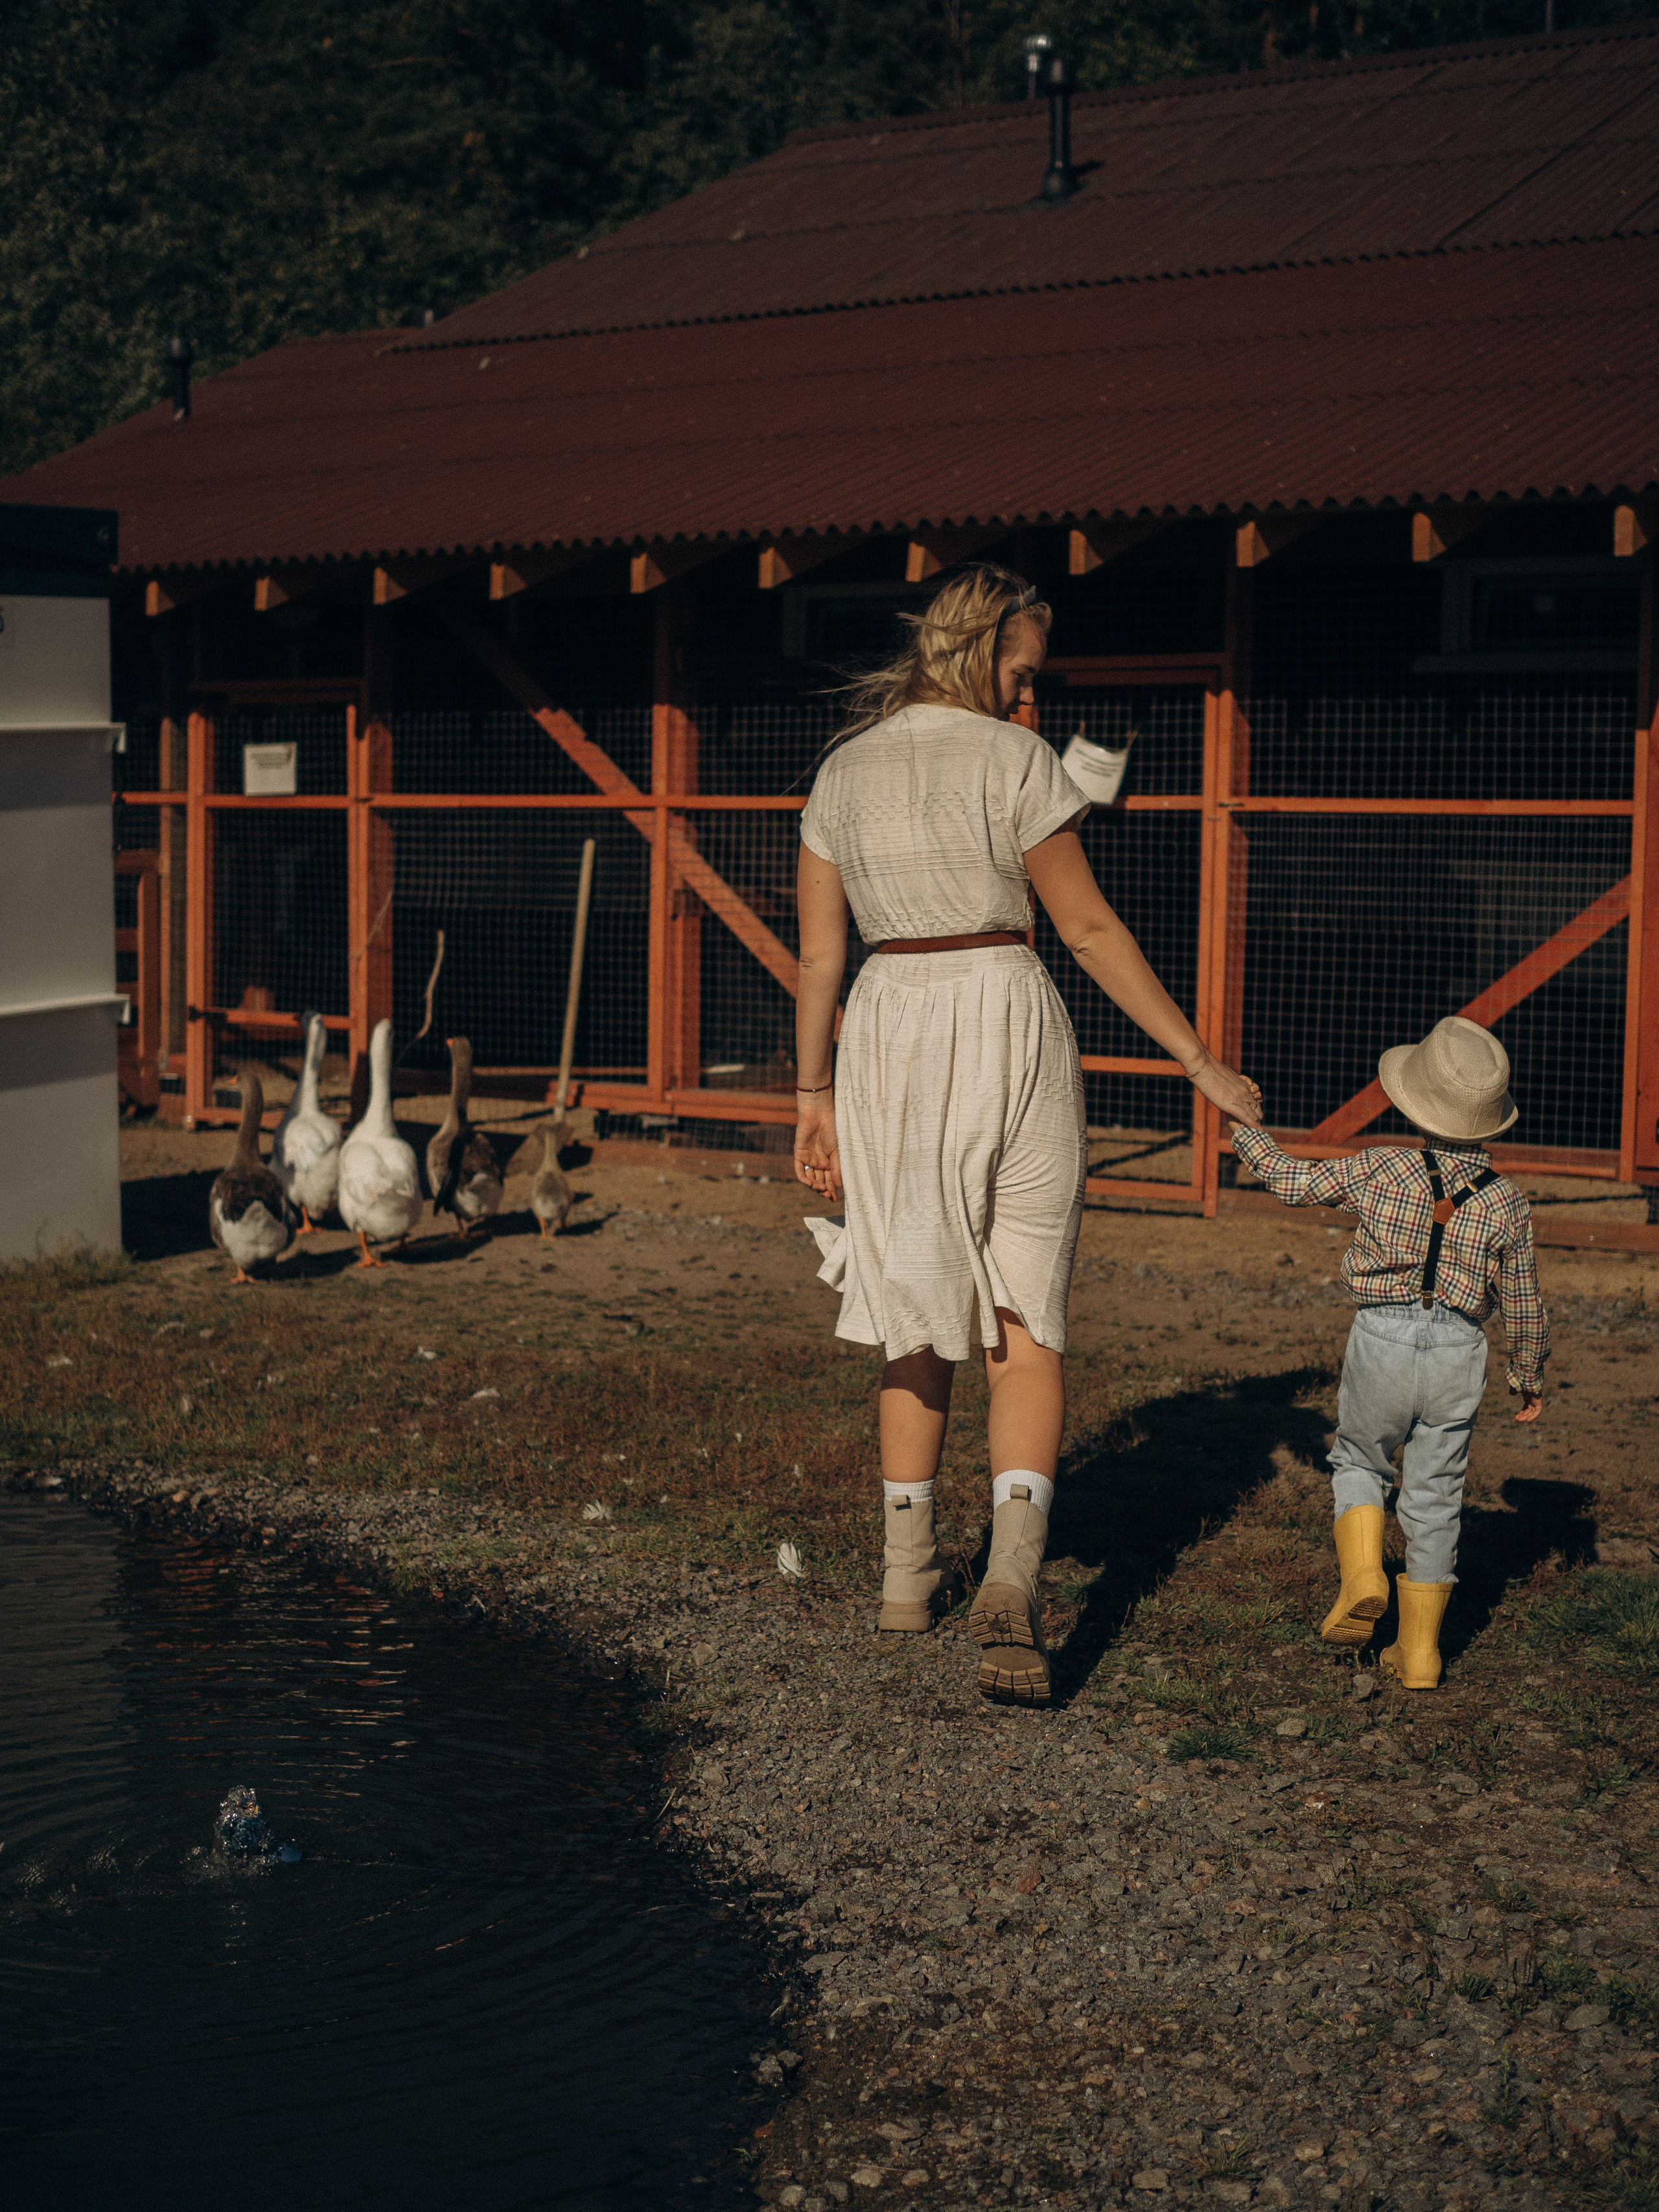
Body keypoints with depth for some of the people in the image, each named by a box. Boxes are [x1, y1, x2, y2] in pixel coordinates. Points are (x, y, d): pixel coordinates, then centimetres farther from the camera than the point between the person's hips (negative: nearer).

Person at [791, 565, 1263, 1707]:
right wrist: (1203, 1063, 0)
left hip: (889, 1034, 4)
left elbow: (820, 955, 8)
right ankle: (1013, 1577, -18)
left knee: (919, 1316, 17)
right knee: (1026, 1328, -1)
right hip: (1007, 1026, -4)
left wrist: (814, 1095, 17)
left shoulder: (844, 772, 6)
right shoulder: (1014, 761, -7)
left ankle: (909, 1570, 24)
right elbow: (1092, 932, -6)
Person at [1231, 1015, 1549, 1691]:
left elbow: (1294, 1182, 5)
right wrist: (1529, 1377, 20)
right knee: (1434, 1496, 11)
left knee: (1359, 1461, 22)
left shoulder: (1381, 1171, -8)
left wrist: (1244, 1131, 22)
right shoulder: (1506, 1203, -3)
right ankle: (1419, 1650, 15)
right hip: (1458, 1353, 1)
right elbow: (1522, 1305, 4)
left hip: (1383, 1338, -1)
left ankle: (1362, 1576, -2)